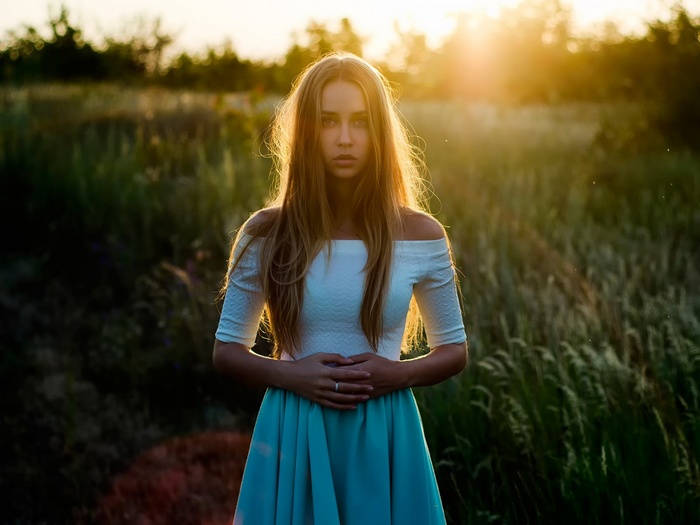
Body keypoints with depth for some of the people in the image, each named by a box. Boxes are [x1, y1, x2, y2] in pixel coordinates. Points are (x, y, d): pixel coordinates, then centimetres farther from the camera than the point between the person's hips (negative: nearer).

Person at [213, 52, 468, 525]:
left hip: (384, 442, 0)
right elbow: (227, 350, 5)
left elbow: (454, 350, 7)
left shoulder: (421, 237, -4)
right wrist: (289, 374, -13)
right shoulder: (266, 235, -4)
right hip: (292, 441, 0)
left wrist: (401, 374, -12)